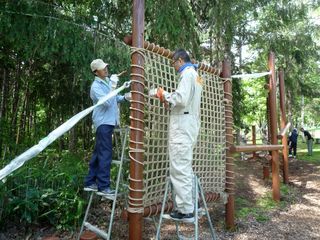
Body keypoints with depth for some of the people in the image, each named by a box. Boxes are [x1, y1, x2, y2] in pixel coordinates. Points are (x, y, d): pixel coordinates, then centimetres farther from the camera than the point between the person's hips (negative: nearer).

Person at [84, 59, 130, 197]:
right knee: (105, 154, -9)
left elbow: (114, 98, 23)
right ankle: (103, 187, -3)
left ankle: (90, 182, 23)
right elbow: (106, 102, -23)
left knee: (98, 152, 13)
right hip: (104, 122, -9)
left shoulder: (107, 81, 14)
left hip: (108, 121, 9)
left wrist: (125, 97, 4)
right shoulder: (96, 86, -12)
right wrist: (113, 86, -22)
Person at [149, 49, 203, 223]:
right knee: (185, 167, 13)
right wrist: (166, 97, 12)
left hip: (183, 125, -11)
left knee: (179, 168, -7)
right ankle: (186, 206, 21)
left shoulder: (187, 73, -8)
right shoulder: (194, 75, 23)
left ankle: (186, 211, 0)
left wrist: (165, 95, -5)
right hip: (189, 124, 11)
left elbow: (181, 99, -21)